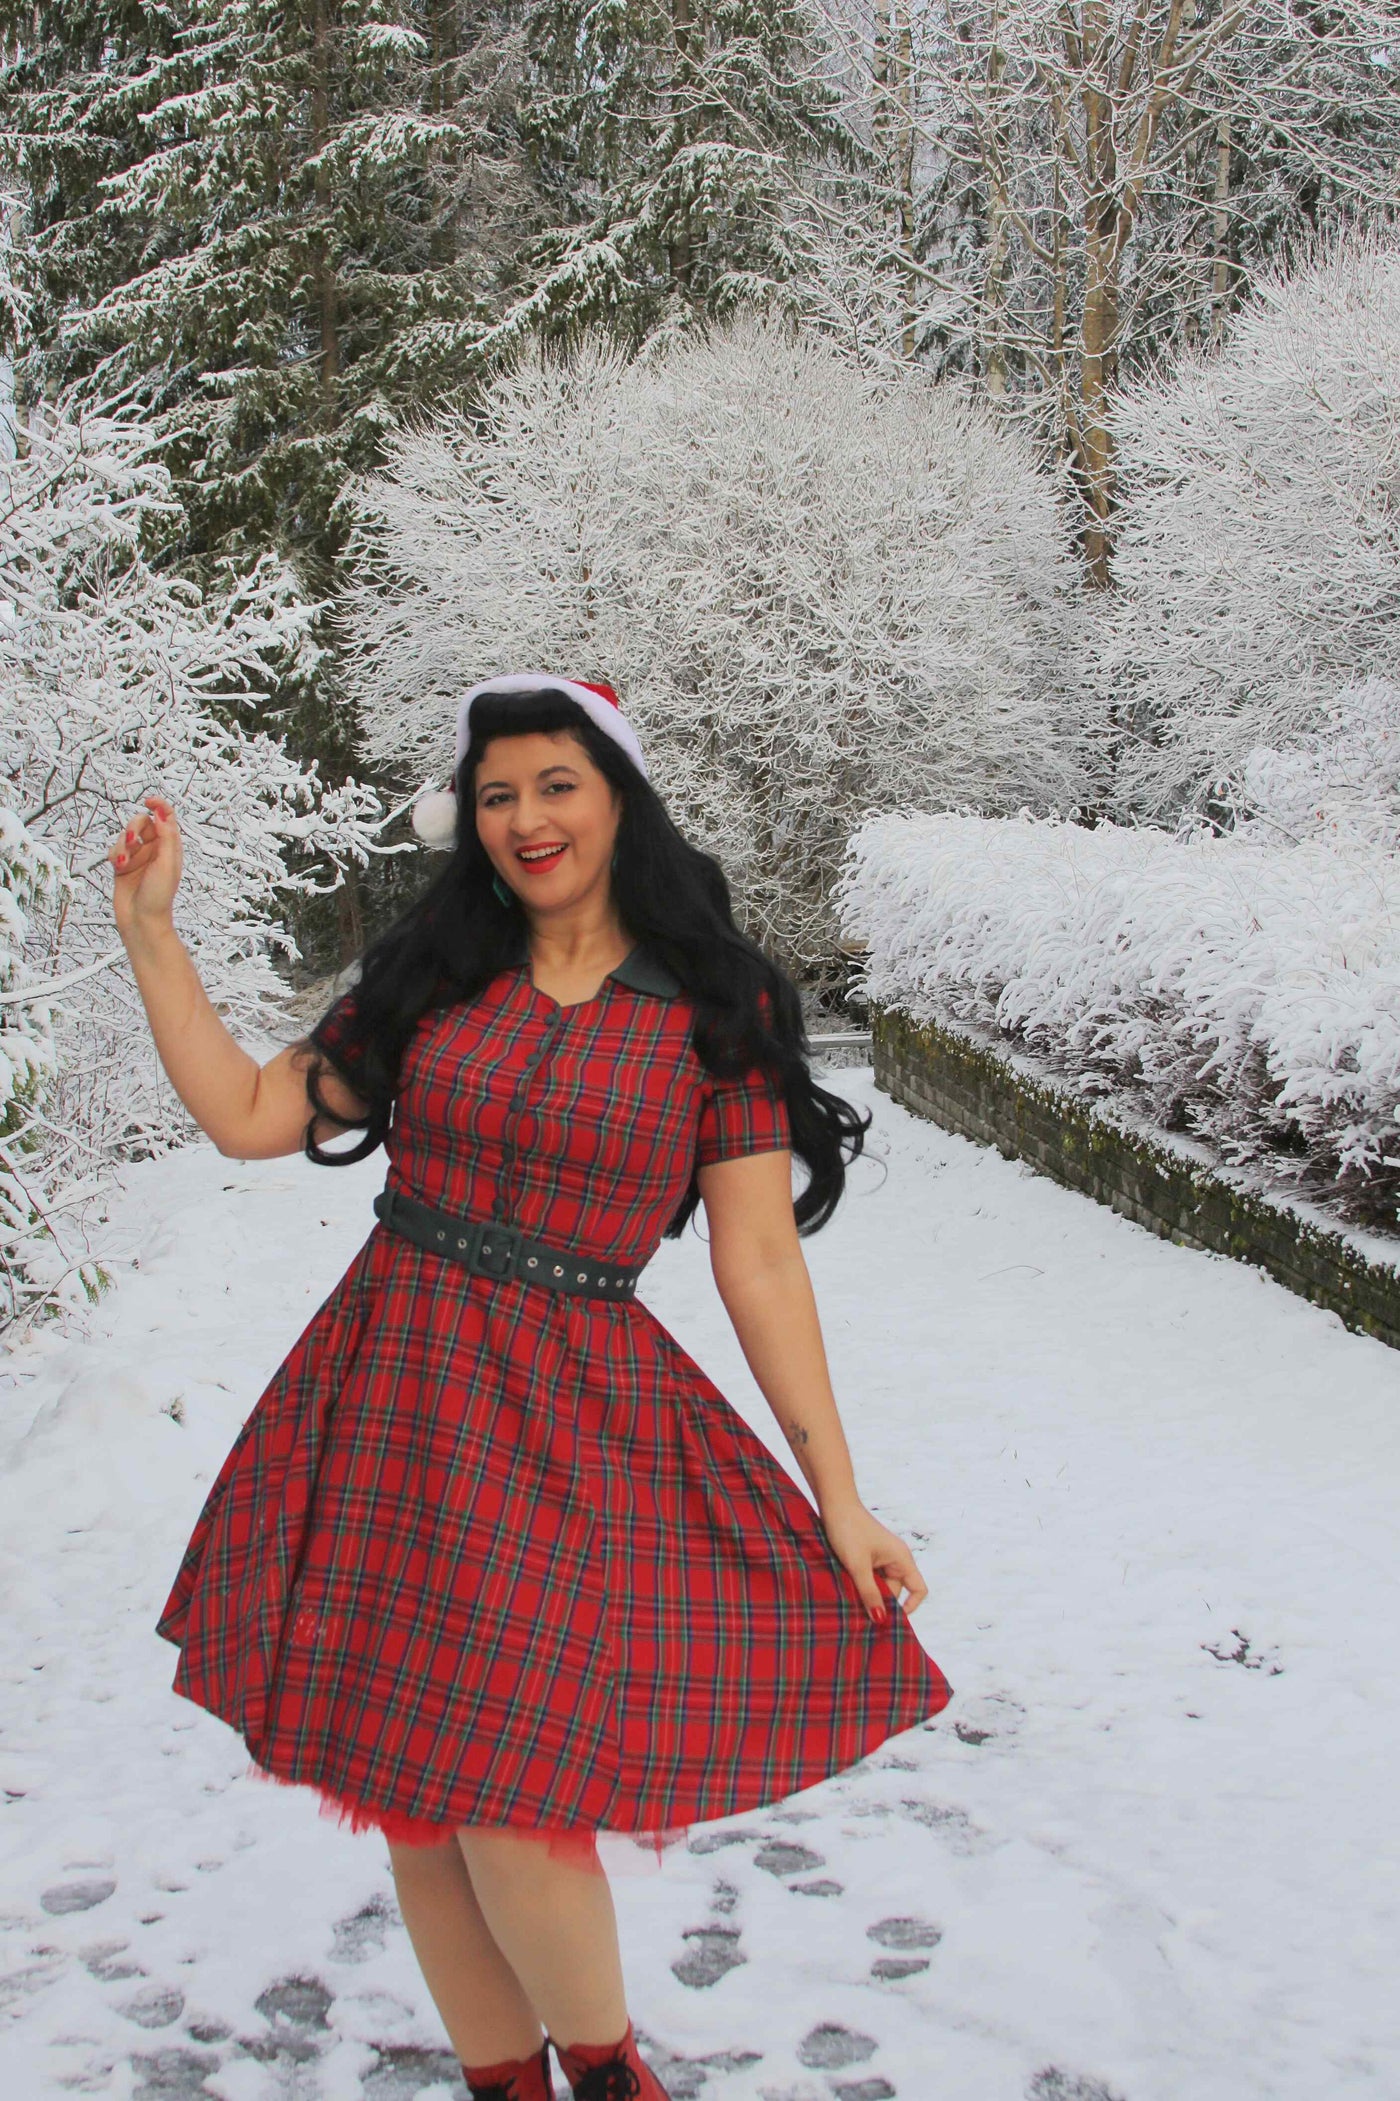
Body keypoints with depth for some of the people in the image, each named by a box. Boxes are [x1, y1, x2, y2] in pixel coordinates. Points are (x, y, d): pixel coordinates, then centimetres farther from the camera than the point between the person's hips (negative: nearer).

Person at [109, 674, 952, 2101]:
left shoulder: (712, 1007, 0)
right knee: (410, 1799, 10)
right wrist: (149, 927, 5)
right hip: (390, 1394, 4)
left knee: (510, 1811, -10)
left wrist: (840, 1500, -4)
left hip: (575, 1424, -3)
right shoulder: (434, 976, 9)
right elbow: (248, 1118, 8)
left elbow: (760, 1262, -1)